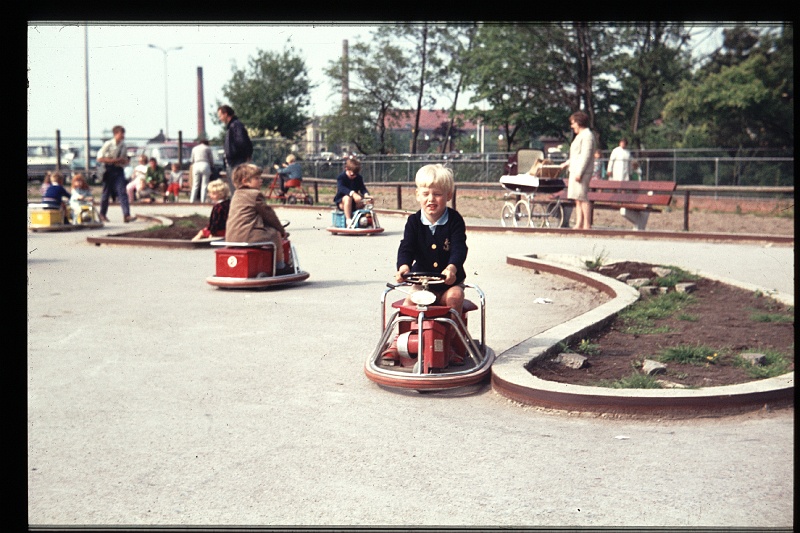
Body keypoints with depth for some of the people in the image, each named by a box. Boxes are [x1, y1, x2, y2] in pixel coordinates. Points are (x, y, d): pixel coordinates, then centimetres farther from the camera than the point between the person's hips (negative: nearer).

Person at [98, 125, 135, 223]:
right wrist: (113, 160, -17)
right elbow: (99, 159, -10)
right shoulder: (108, 144, -7)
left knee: (122, 192, -8)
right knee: (106, 192, 6)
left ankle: (126, 215, -17)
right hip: (109, 170, -3)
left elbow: (125, 160, 20)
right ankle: (102, 214, 22)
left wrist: (123, 161, -5)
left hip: (119, 170, 3)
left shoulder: (123, 146, 7)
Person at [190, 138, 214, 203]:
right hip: (205, 165, -3)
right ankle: (202, 200, -10)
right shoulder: (207, 148, 11)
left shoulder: (194, 148, 20)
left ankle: (192, 200, -3)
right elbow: (212, 160, 12)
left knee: (195, 185, 5)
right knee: (204, 185, -2)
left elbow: (192, 160, 20)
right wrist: (210, 164, 31)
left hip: (196, 166, 3)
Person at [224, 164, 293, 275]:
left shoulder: (236, 195, 24)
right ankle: (280, 267, 14)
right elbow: (268, 214, -2)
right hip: (247, 236, -10)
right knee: (276, 234, 5)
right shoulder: (255, 194, -6)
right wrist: (281, 230, 12)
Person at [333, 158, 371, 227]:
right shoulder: (341, 177, -10)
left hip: (354, 204, 5)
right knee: (348, 198, -39)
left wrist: (366, 194, -31)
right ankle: (348, 219, -43)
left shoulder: (359, 178, 6)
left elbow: (362, 188, -5)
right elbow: (341, 188, -29)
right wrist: (352, 193, -46)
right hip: (341, 201, -5)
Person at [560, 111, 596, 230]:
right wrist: (567, 163, 33)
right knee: (577, 198, 8)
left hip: (582, 172, -10)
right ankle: (579, 224, 10)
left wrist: (579, 172, -22)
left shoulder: (587, 135, -10)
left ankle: (587, 225, -10)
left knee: (582, 197, -11)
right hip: (575, 170, 10)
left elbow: (586, 155, -18)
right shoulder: (580, 135, 22)